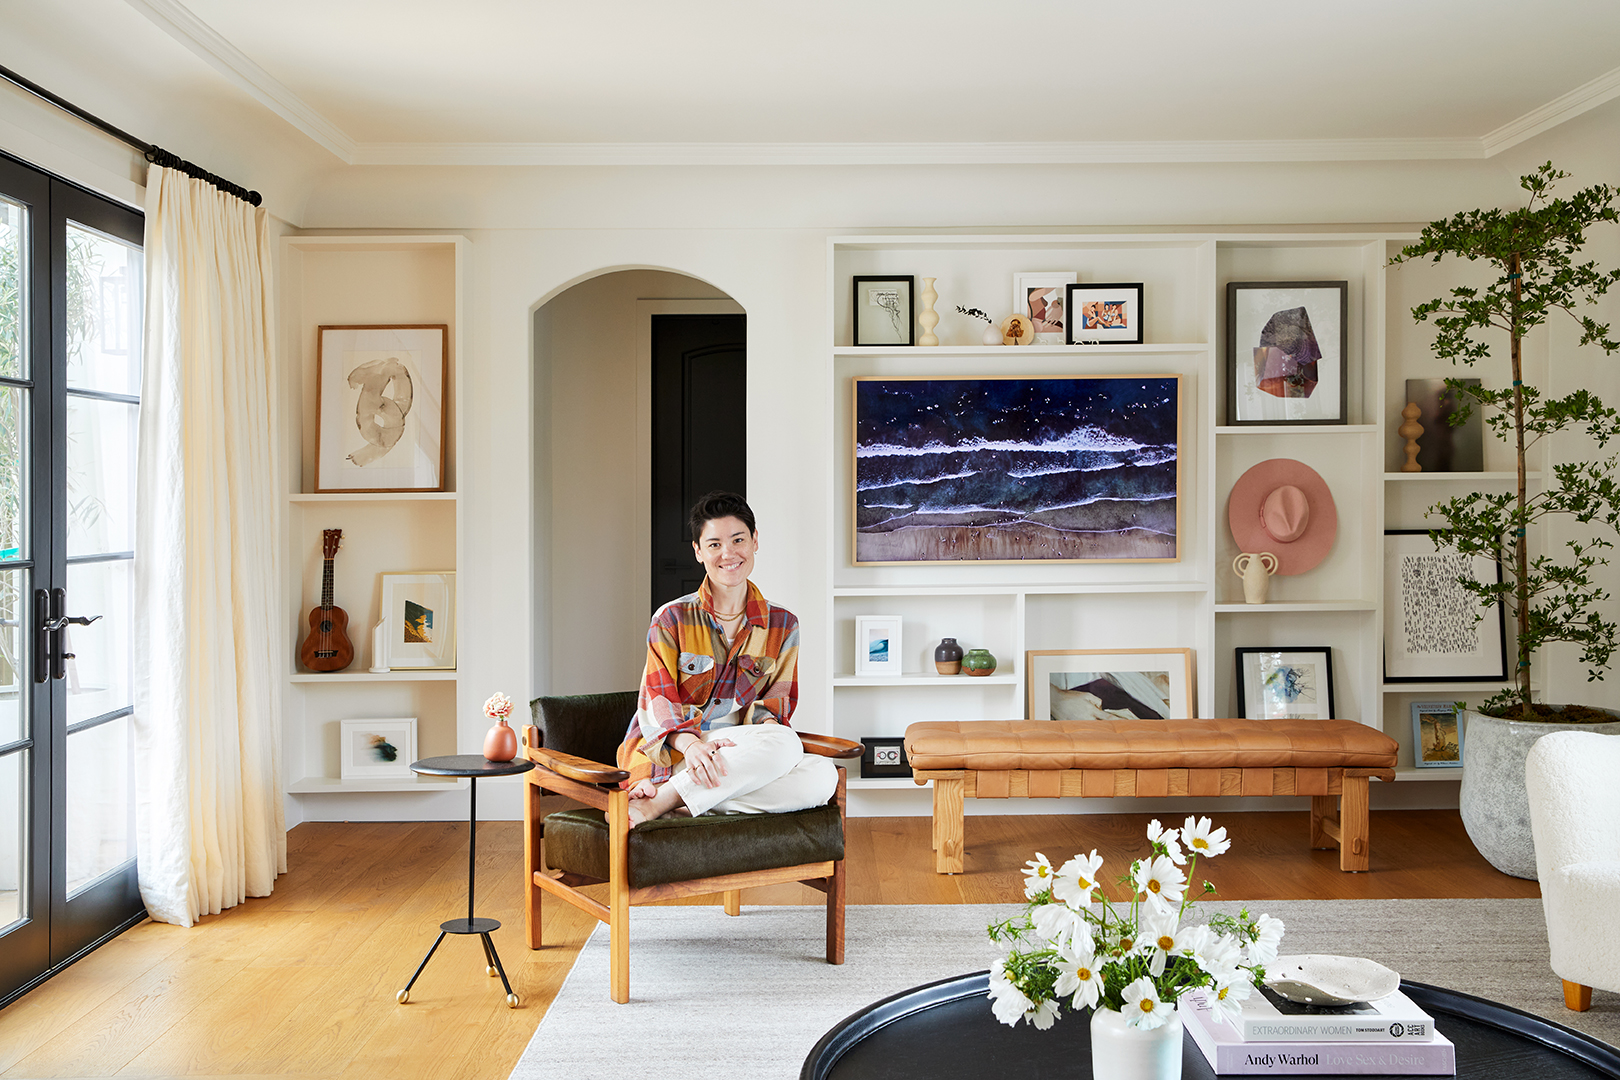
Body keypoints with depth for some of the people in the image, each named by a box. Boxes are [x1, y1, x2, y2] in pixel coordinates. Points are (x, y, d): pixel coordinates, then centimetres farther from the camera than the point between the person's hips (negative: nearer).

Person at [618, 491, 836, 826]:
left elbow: (778, 698, 11)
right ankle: (651, 806, -28)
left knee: (822, 776, -28)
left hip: (739, 751, 5)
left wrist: (767, 725, -15)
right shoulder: (672, 619, 3)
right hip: (669, 753, -4)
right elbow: (657, 702, -3)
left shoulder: (782, 625, 12)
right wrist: (690, 744, -25)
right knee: (786, 744, -30)